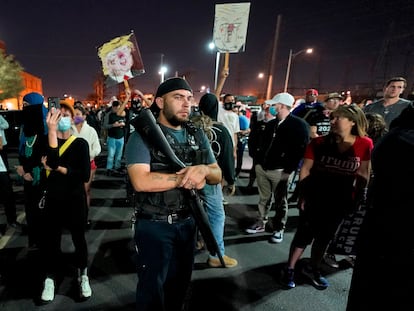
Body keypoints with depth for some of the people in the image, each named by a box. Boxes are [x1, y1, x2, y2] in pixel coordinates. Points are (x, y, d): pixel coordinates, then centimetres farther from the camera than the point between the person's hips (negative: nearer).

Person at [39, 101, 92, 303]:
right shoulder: (47, 140, -1)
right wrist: (51, 130, -30)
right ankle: (49, 279, 30)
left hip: (75, 200, -1)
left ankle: (83, 275, 32)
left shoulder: (81, 143, -5)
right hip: (53, 200, 1)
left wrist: (58, 168, -15)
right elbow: (52, 162, -25)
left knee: (79, 239, 12)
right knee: (50, 240, 8)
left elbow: (85, 175, -15)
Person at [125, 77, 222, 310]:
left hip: (188, 223, 6)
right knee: (152, 288, 15)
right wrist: (185, 176, -22)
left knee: (180, 284, 25)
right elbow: (141, 182, -27)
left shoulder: (198, 136, 3)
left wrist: (203, 170, -20)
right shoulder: (144, 135, -13)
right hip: (154, 226, -5)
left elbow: (217, 176, 2)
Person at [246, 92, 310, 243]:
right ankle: (260, 223, 30)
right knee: (264, 198, 16)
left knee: (280, 201, 8)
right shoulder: (270, 124, 13)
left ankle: (279, 229, 22)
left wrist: (288, 170, -16)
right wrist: (259, 162, 11)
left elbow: (301, 149, -14)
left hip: (279, 171, -6)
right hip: (262, 168, 6)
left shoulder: (298, 124, -9)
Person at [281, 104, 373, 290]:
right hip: (314, 198, -2)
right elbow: (305, 169, -6)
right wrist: (303, 195, -8)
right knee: (304, 234, 6)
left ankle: (312, 269, 37)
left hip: (340, 201, 2)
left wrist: (358, 198, 3)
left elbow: (363, 174, 1)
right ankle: (289, 269, 22)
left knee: (325, 236, 17)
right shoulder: (319, 143, -10)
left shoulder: (364, 145, -8)